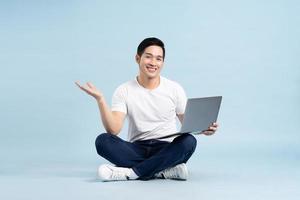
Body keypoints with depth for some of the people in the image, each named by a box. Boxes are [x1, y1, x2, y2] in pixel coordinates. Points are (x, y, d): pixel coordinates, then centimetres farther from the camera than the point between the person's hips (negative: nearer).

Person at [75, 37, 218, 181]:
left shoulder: (175, 89, 3)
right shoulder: (124, 91, -1)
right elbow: (113, 130, -12)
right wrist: (100, 99, -24)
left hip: (167, 150, 0)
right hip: (137, 150, 0)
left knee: (189, 141, -32)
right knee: (103, 141, -27)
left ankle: (131, 172, -27)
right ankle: (167, 170, -30)